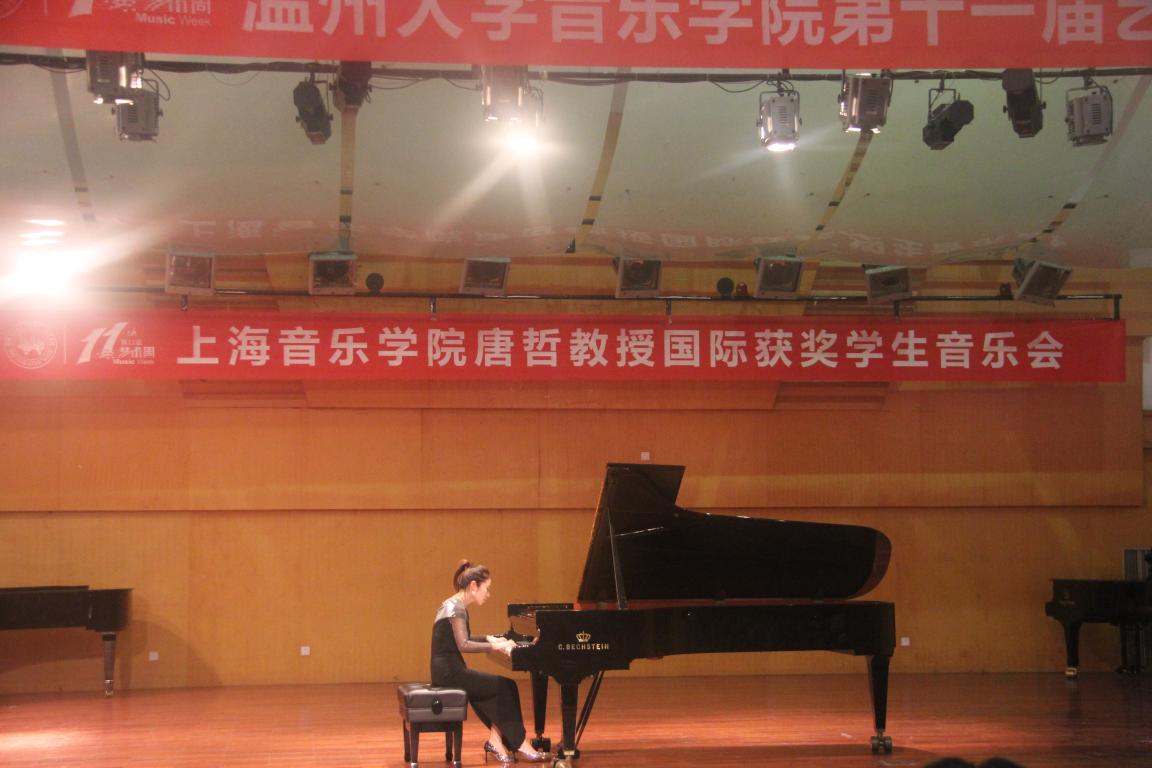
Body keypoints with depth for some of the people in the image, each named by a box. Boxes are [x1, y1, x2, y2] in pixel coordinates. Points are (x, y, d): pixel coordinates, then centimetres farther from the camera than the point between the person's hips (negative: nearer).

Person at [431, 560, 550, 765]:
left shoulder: (456, 605, 14)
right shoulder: (456, 607, -16)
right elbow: (463, 645, -26)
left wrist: (490, 639, 16)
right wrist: (495, 646, -24)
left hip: (449, 670, 9)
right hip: (450, 673, -9)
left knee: (503, 688, 2)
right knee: (506, 687, -8)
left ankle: (496, 742, -1)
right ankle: (520, 745, -1)